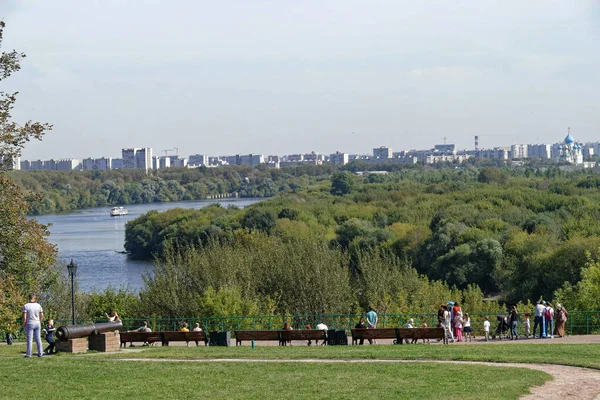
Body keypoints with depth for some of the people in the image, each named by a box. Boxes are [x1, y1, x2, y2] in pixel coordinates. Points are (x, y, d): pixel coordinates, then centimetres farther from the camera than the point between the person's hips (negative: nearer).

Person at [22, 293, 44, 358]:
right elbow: (42, 316, 5)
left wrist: (23, 324, 0)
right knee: (38, 339, 10)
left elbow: (24, 317, -14)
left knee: (29, 339, -2)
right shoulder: (38, 305, 1)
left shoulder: (26, 306, -11)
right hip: (37, 323, 4)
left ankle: (28, 354, -3)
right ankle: (40, 353, 12)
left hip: (29, 324, -4)